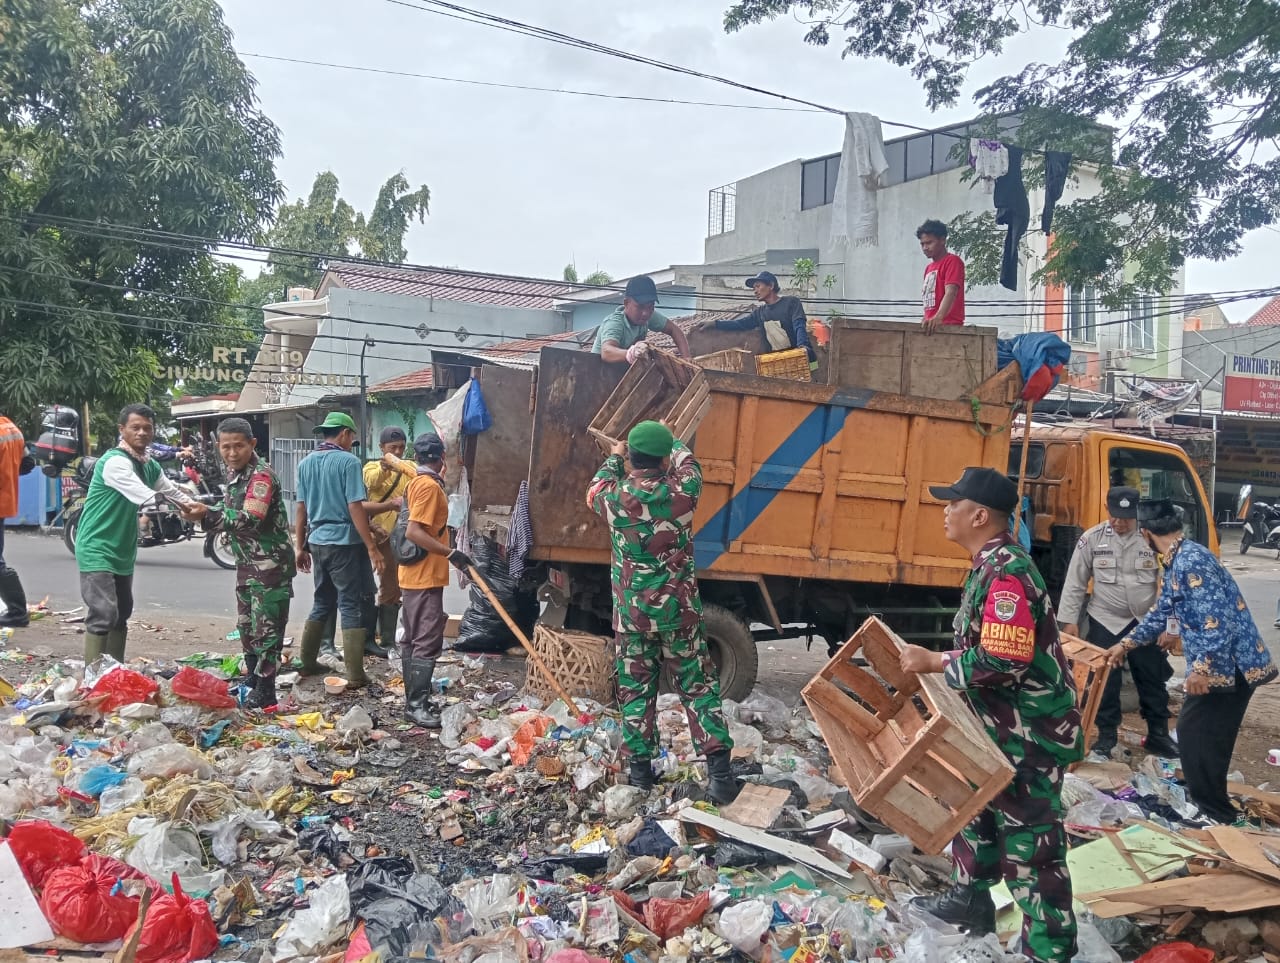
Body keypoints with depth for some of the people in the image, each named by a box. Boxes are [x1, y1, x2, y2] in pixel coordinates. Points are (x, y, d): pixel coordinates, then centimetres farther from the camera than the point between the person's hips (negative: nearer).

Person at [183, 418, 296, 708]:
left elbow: (249, 519, -33)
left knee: (266, 628, -5)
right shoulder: (234, 472, 9)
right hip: (247, 563, 10)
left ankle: (265, 692, 1)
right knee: (246, 626, 18)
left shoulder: (261, 475, -20)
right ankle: (252, 682, 32)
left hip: (270, 564, -10)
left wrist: (207, 515, -41)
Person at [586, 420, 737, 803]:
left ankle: (641, 768, 17)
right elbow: (688, 464, 14)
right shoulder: (681, 493, -11)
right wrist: (671, 439, 33)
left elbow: (595, 491, 17)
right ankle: (719, 770, 3)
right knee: (698, 687, 7)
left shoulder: (615, 498, -10)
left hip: (631, 612, 1)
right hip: (679, 610, 0)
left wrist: (614, 457, 34)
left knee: (635, 689, 12)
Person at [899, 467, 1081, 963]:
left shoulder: (1007, 573, -24)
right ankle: (971, 899, 41)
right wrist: (936, 661, 10)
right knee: (978, 808, 23)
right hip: (1001, 724, 11)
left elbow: (1002, 661, -29)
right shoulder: (991, 565, 8)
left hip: (1030, 733, -11)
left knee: (1029, 840, -1)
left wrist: (934, 662, -22)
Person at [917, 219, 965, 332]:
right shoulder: (928, 267, 22)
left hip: (948, 326, -8)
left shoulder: (952, 261, -4)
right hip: (930, 327, 8)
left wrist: (938, 317, -35)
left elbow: (950, 292, -19)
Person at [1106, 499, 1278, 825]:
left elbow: (1218, 621, -28)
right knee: (1203, 734, 18)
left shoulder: (1191, 562, -22)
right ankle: (1208, 801, 31)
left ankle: (1215, 813, 12)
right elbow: (1160, 614, 23)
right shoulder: (1177, 563, 11)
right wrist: (1125, 644, 29)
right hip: (1224, 664, 10)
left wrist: (1201, 668, -26)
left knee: (1197, 734, 0)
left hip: (1229, 665, -10)